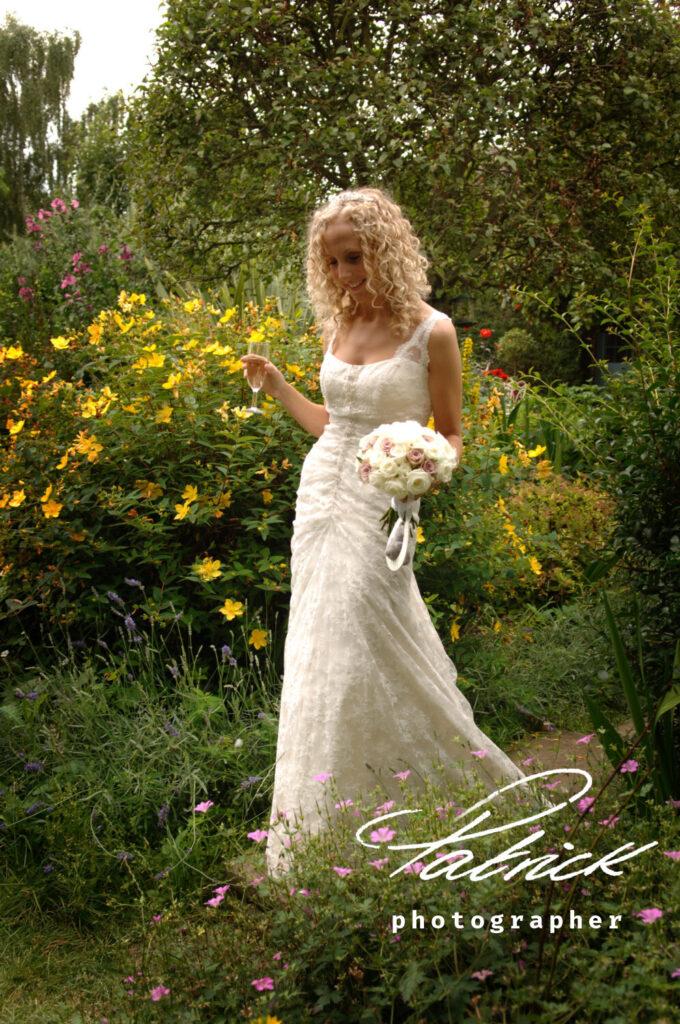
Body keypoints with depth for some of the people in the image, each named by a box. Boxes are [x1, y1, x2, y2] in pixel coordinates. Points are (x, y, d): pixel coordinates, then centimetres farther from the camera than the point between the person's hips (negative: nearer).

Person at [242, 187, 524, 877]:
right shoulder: (339, 327, 10)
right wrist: (275, 386, 12)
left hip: (378, 507, -6)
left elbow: (451, 436, -2)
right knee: (320, 657, 9)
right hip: (319, 496, 6)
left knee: (355, 659, -9)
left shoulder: (430, 332, -8)